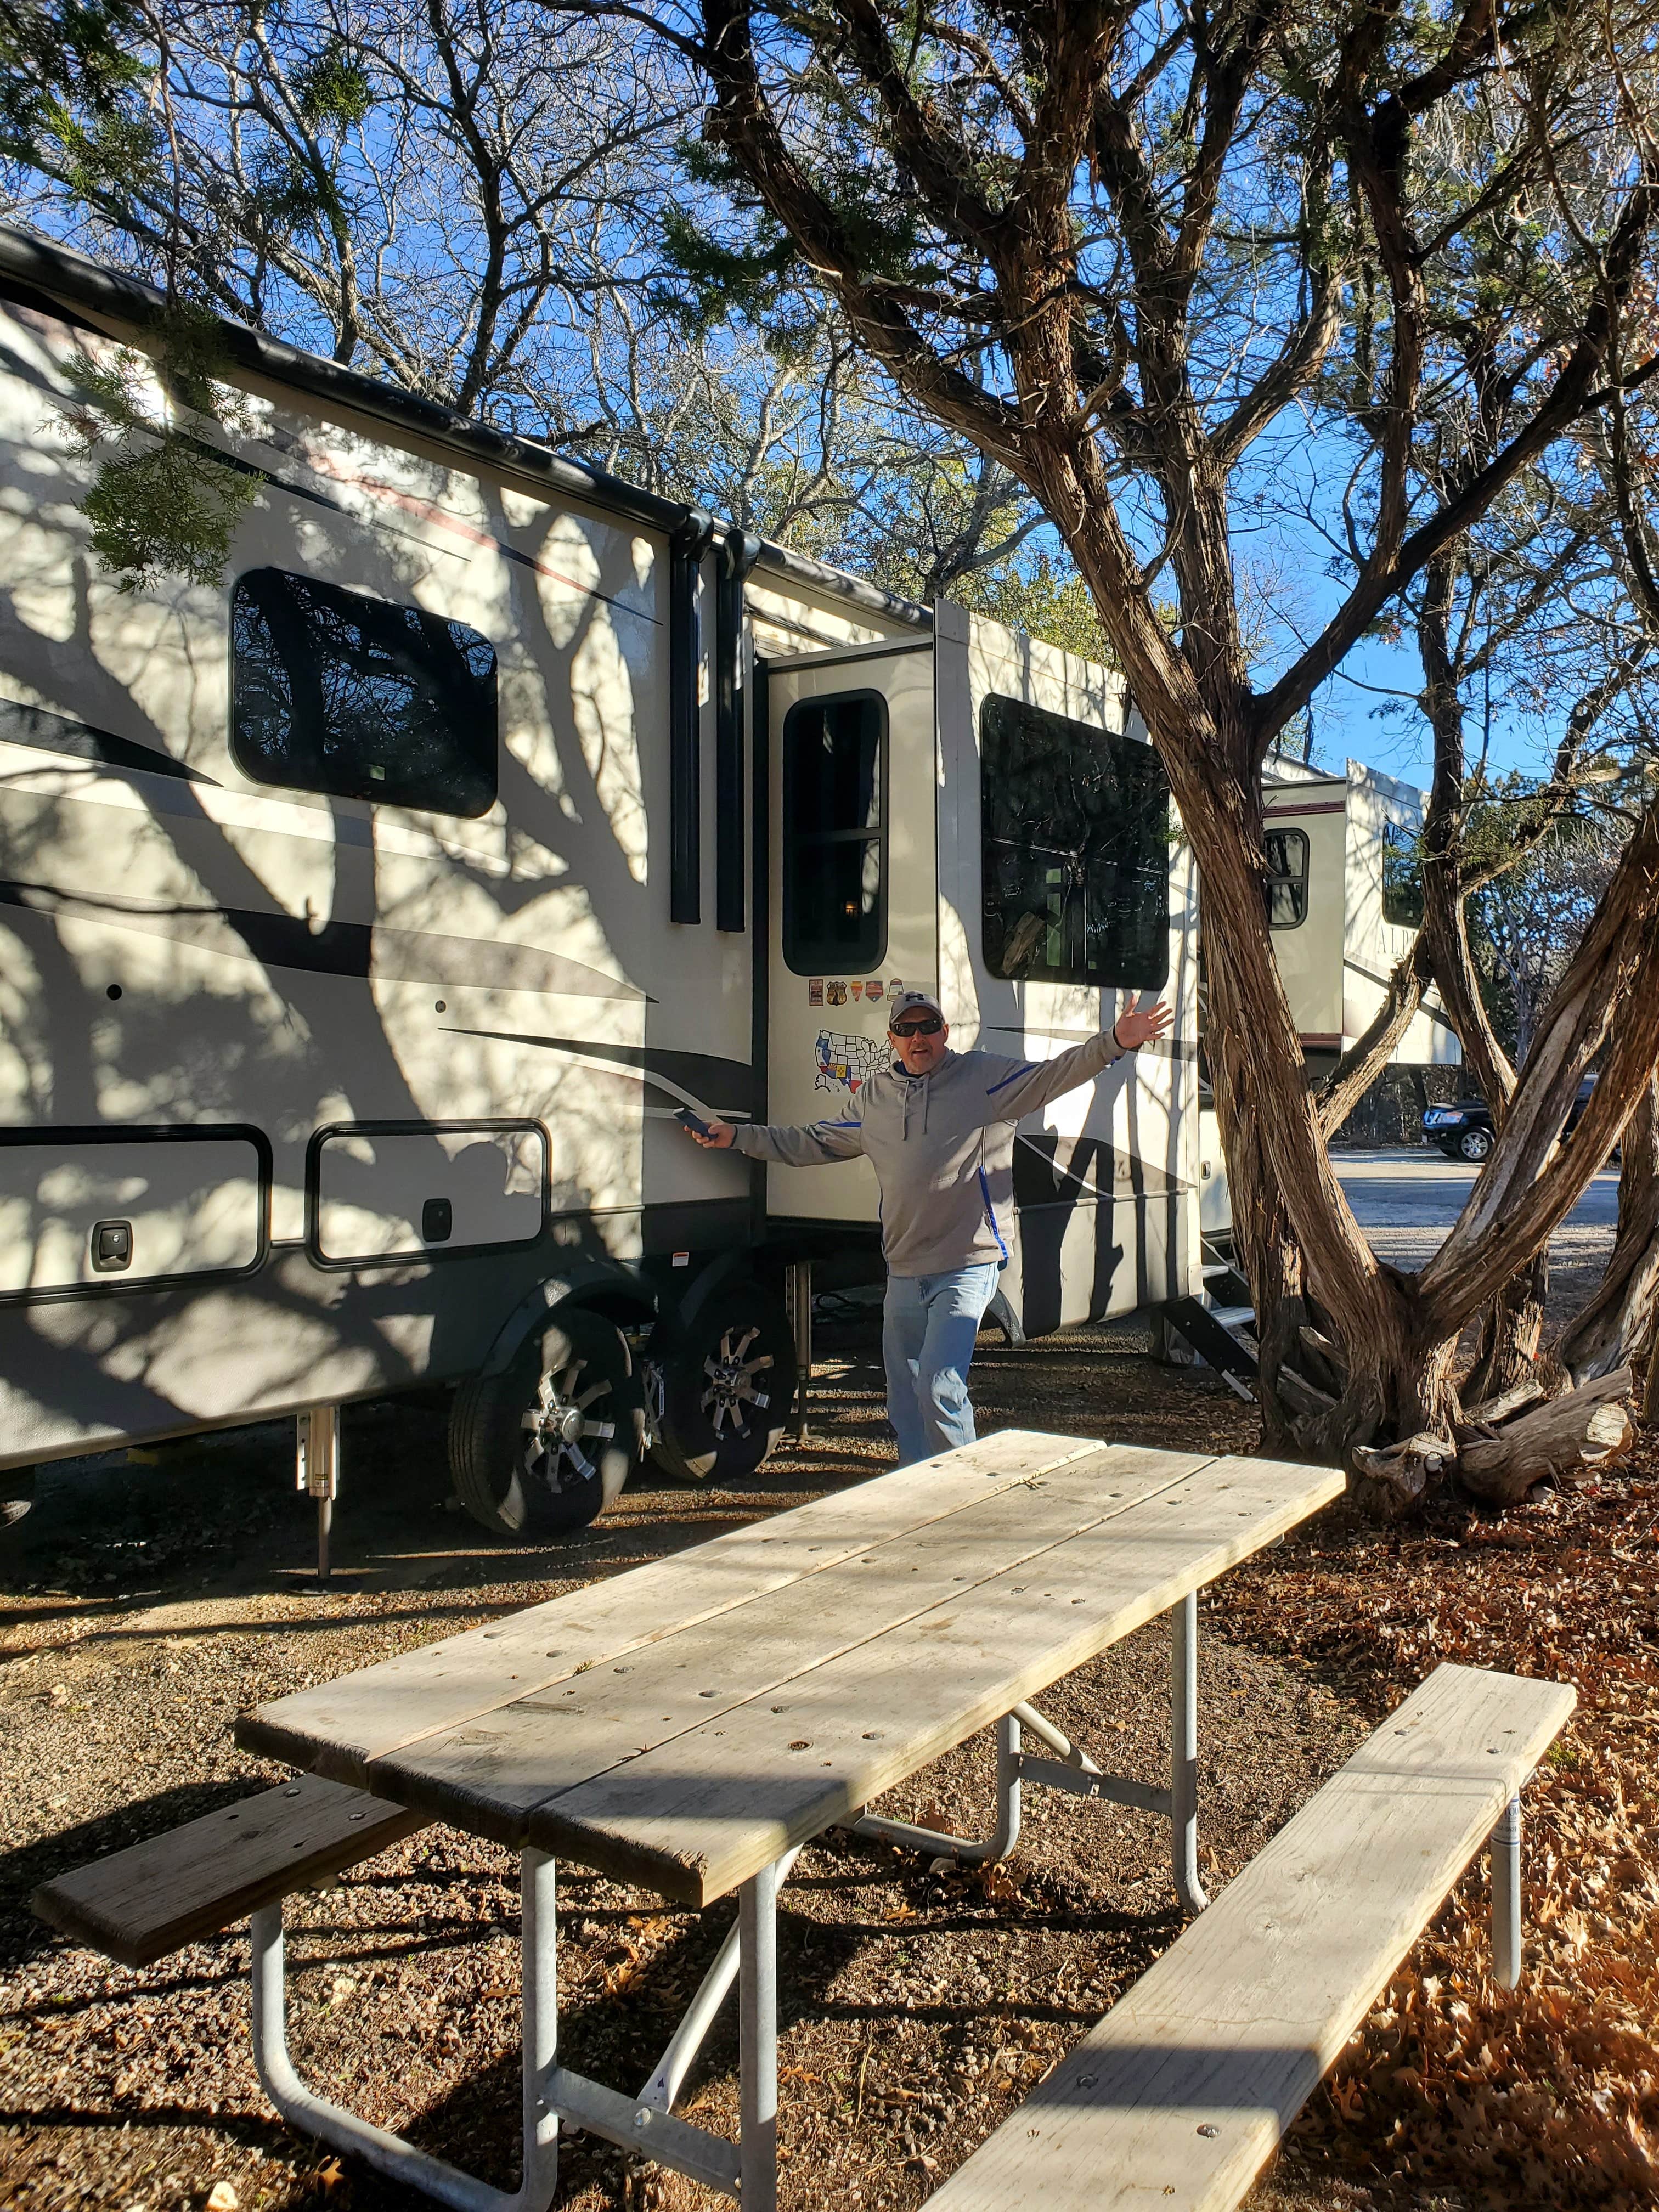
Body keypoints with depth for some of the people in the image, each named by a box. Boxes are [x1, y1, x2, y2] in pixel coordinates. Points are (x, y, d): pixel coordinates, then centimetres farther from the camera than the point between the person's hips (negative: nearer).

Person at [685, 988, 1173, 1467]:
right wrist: (738, 1136, 17)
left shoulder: (985, 1077, -1)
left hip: (966, 1270, -6)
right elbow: (811, 1144, 21)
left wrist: (1114, 1043, -28)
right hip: (903, 1275, 6)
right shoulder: (872, 1097, 13)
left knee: (938, 1385, -17)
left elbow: (1052, 1076, -12)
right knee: (904, 1398, 13)